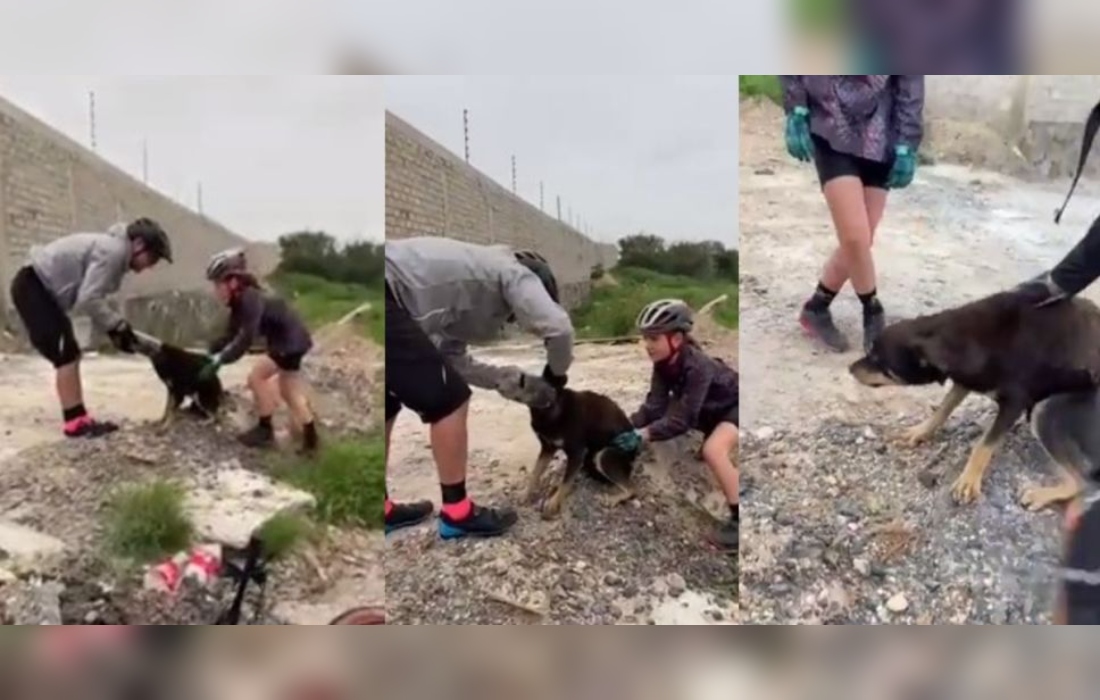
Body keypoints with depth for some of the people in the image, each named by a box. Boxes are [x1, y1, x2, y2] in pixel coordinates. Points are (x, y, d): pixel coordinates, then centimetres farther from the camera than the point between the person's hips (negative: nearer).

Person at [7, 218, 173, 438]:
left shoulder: (113, 251, 12)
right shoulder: (114, 251, -21)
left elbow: (93, 299, 8)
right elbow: (88, 300, -25)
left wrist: (114, 328, -2)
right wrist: (118, 325, -15)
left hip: (42, 288, 11)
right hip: (33, 285, -11)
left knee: (70, 354, 10)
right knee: (66, 355, -11)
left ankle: (78, 418, 13)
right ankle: (75, 421, -8)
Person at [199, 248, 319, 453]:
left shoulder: (250, 299, -27)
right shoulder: (240, 301, 1)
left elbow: (246, 339, -34)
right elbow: (230, 335, 5)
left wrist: (220, 360, -36)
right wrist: (209, 352, -7)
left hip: (292, 340, -10)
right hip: (291, 339, 10)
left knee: (257, 376, -11)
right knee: (289, 392, 16)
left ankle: (265, 430, 2)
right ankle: (311, 438, 25)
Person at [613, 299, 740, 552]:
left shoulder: (697, 367, -35)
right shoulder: (664, 363, -13)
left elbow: (682, 420, -35)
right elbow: (655, 406, -15)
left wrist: (642, 435, -41)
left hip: (735, 406, -9)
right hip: (709, 409, 9)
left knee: (713, 450, -32)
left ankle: (738, 519, -21)